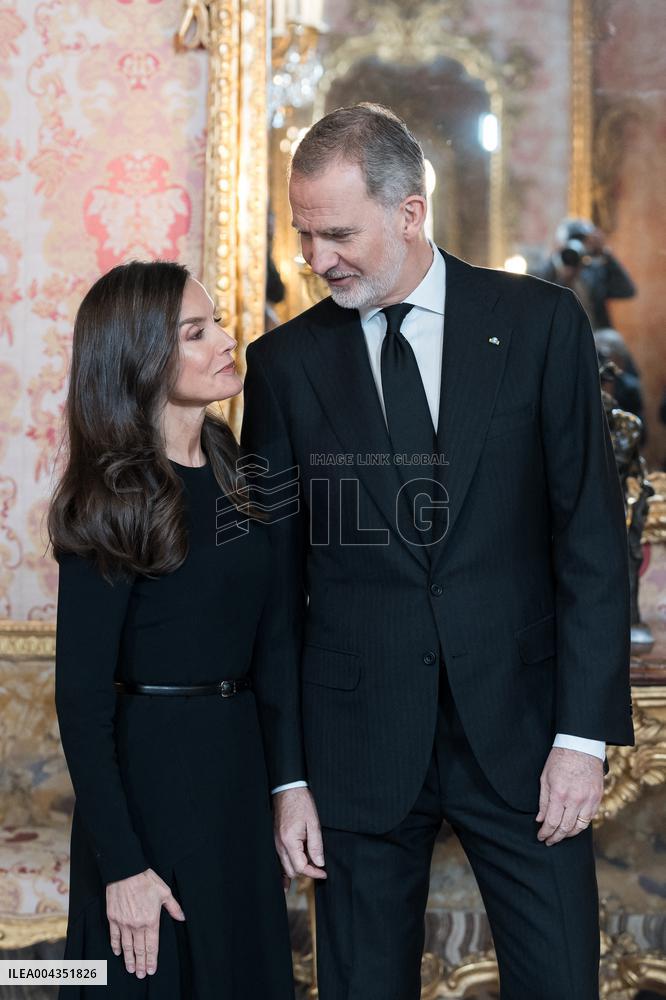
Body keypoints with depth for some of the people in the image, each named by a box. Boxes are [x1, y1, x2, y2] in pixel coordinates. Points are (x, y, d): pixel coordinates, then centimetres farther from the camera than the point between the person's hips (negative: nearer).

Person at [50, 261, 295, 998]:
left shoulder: (234, 472, 6)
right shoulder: (111, 503, -14)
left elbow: (264, 639, 11)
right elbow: (81, 697, -16)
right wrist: (122, 865, -19)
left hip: (239, 766, 7)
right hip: (149, 772, -7)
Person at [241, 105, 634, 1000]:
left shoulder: (540, 323, -1)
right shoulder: (284, 362, 3)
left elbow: (591, 532, -2)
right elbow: (274, 579, 4)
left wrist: (585, 731, -8)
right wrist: (286, 775, 0)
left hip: (518, 721, -1)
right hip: (359, 741, 1)